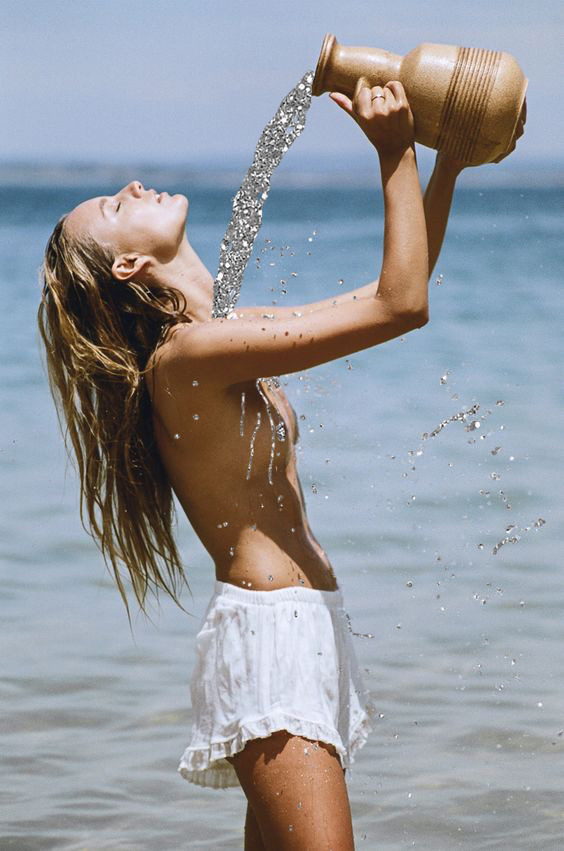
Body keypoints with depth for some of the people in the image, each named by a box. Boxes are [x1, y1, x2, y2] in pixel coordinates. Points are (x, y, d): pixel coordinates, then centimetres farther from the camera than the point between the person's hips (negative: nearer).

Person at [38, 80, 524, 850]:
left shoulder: (227, 336, 13)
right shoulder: (184, 354, -15)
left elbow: (398, 292, 20)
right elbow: (400, 307, -17)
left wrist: (449, 160, 14)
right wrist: (397, 158, -12)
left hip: (305, 627, 10)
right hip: (266, 633, -10)